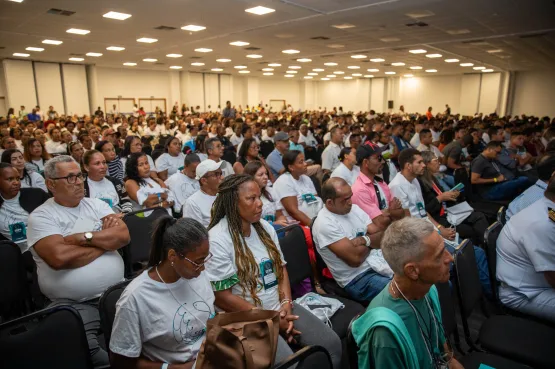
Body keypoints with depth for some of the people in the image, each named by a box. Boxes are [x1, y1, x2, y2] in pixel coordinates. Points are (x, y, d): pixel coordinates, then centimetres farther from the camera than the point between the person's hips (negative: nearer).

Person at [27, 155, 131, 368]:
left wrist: (84, 237, -13)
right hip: (73, 304, -3)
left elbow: (124, 236, -4)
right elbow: (59, 257, -20)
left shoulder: (96, 204, 10)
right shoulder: (41, 216, -2)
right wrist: (106, 240, -8)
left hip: (117, 291, 4)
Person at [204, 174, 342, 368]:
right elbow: (222, 297, -17)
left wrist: (286, 303, -7)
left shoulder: (265, 227, 7)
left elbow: (281, 268, 11)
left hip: (280, 308, 7)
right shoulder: (218, 240, -16)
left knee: (331, 343, -4)